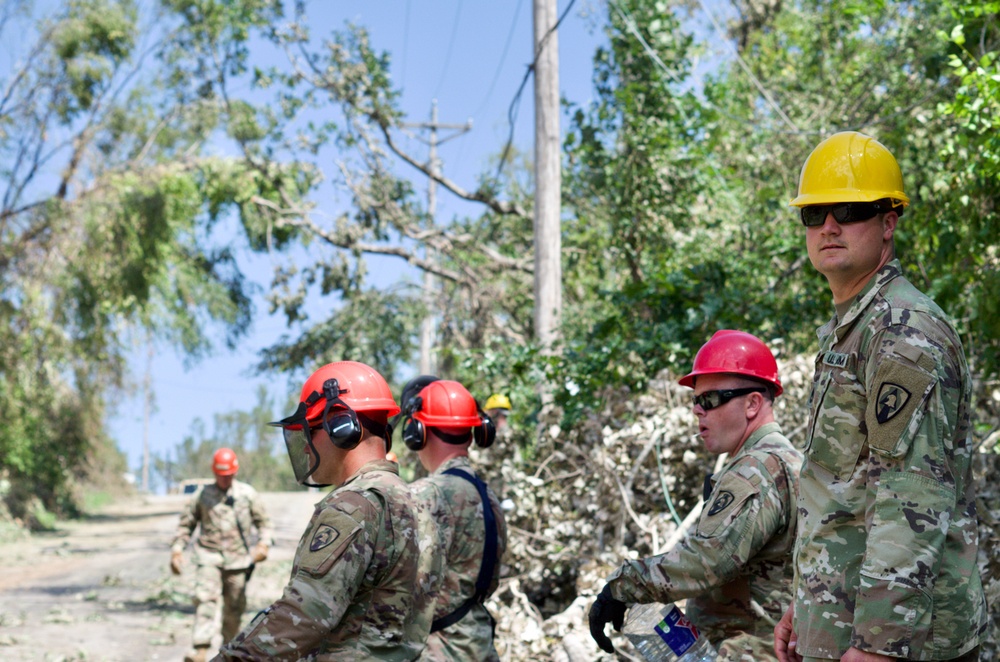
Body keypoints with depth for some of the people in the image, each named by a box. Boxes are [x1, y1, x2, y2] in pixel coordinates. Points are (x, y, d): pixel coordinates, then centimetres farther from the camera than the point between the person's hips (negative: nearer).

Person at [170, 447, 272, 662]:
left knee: (234, 607, 6)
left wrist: (263, 543, -4)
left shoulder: (248, 494, 7)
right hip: (209, 557, -1)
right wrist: (177, 549, 2)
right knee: (205, 598, -18)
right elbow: (186, 524, 12)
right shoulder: (202, 495, 7)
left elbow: (264, 521, 12)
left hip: (237, 558, 1)